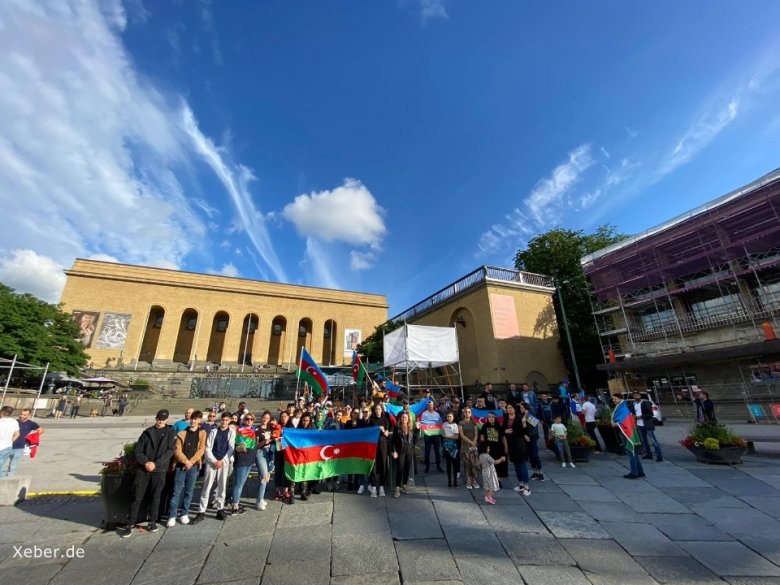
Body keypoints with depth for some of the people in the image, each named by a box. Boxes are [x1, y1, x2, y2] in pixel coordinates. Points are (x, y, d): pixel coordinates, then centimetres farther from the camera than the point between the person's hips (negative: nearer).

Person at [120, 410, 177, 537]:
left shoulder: (170, 433, 1)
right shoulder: (147, 432, 6)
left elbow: (170, 451, -6)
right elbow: (138, 450, 4)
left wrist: (155, 464, -15)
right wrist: (145, 462, -12)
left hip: (159, 470, -1)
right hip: (143, 469, 1)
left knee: (155, 497, 8)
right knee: (137, 497, 2)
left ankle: (152, 522, 23)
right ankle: (130, 524, 16)